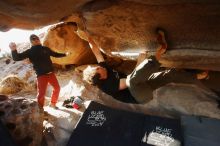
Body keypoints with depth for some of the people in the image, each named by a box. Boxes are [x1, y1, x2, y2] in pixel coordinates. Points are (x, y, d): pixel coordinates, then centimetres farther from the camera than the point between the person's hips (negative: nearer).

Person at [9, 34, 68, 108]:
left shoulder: (45, 49, 10)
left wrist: (64, 54, 28)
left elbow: (55, 54, 25)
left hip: (51, 73, 5)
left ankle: (53, 103, 34)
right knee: (41, 93, -10)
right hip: (41, 75, -5)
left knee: (57, 88, 13)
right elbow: (17, 58, -6)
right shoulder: (30, 51, 0)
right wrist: (14, 50, -26)